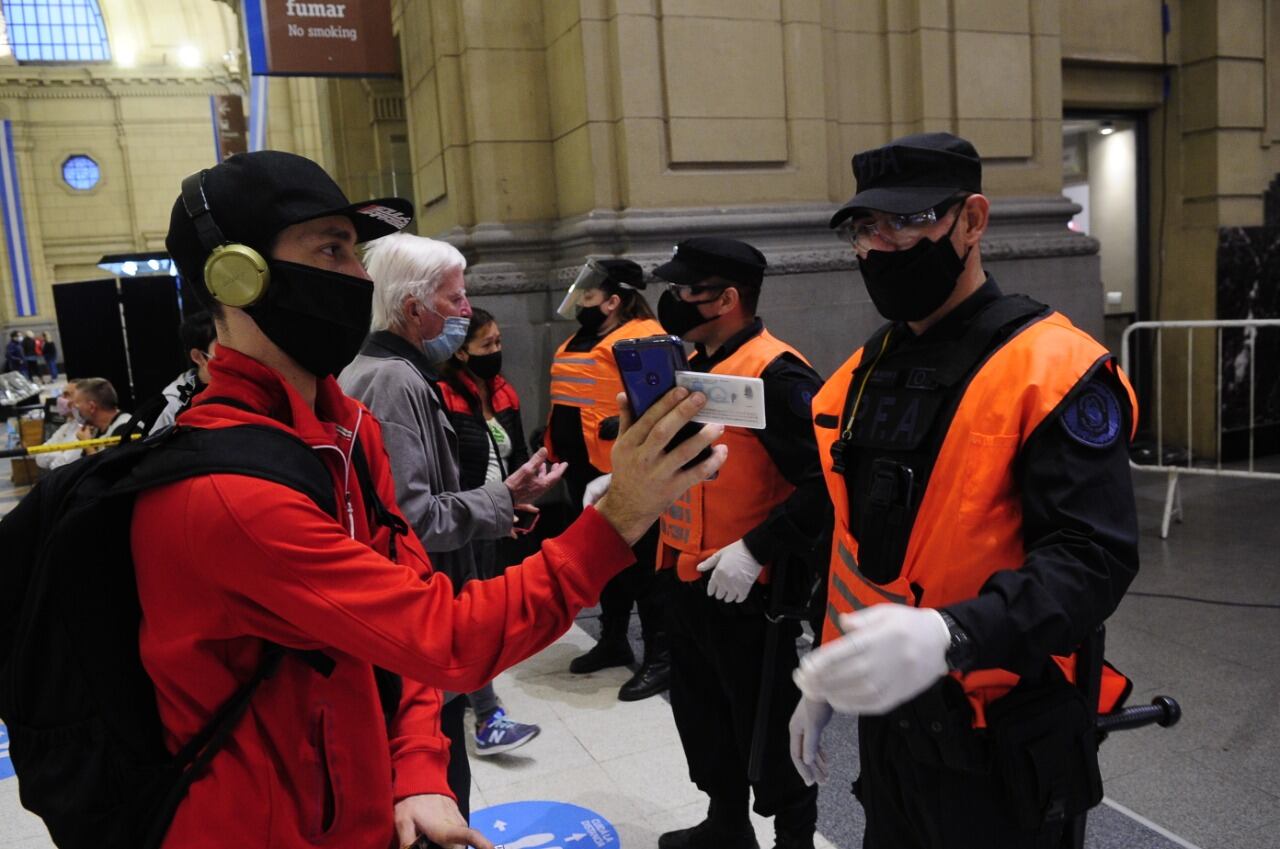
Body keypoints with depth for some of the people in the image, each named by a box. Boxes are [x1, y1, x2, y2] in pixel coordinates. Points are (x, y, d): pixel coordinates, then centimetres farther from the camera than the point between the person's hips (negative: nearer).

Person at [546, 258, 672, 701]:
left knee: (642, 565, -1)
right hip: (585, 470, 10)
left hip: (625, 473, -10)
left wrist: (626, 425, -31)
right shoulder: (575, 344, 17)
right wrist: (555, 446, 23)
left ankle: (661, 658, 11)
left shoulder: (643, 338, -13)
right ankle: (613, 642, 34)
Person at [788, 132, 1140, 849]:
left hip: (1000, 742, -6)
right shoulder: (864, 373, 6)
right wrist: (827, 678, 16)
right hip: (886, 720, 7)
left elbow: (1092, 559, -24)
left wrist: (949, 636, -40)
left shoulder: (1054, 370, -16)